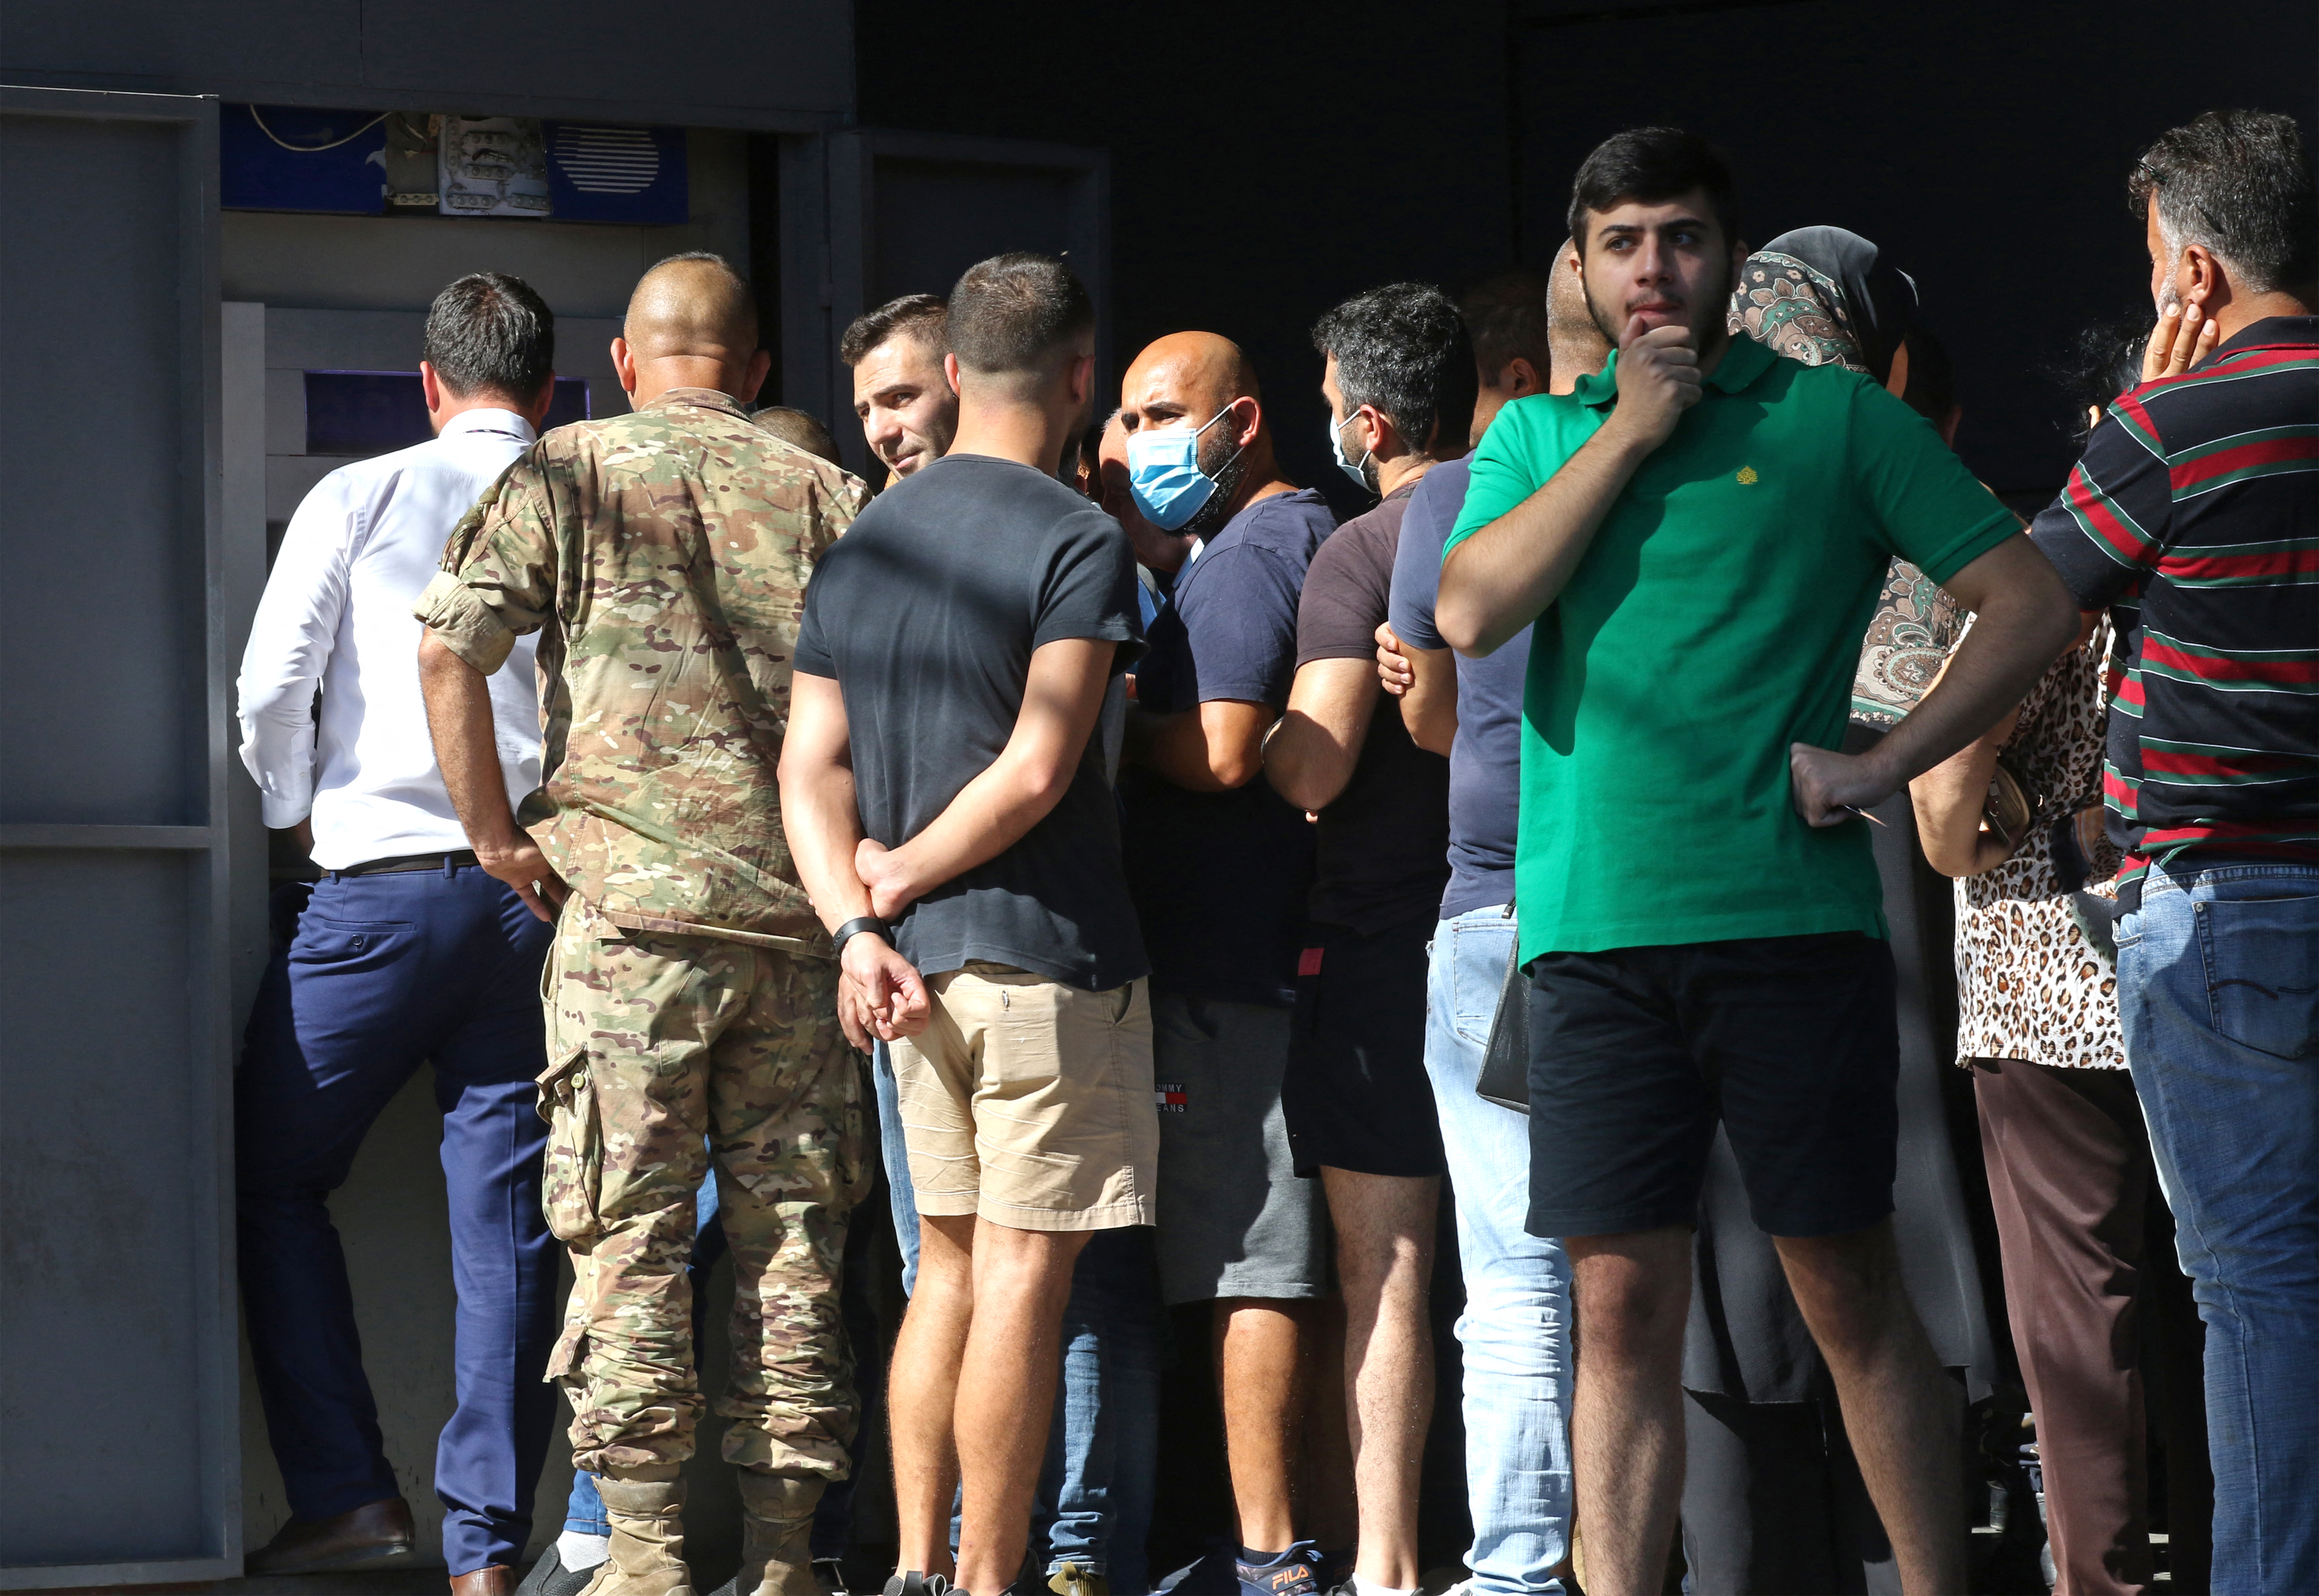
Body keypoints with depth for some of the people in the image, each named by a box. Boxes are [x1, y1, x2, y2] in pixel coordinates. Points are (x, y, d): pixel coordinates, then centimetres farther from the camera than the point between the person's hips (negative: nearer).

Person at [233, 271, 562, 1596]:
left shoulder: (362, 498, 1)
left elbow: (270, 691, -3)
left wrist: (297, 815, 16)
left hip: (386, 884, -2)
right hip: (543, 893, 2)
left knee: (275, 1181, 11)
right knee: (509, 1215, 4)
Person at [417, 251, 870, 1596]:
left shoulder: (571, 474, 4)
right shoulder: (829, 496, 10)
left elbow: (449, 643, -6)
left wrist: (496, 832, 1)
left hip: (629, 904, -2)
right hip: (800, 914, 2)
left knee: (629, 1235, 1)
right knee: (791, 1235, 7)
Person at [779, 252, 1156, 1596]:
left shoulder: (864, 544, 13)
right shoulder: (1080, 542, -9)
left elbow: (811, 765, 7)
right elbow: (1037, 771, -17)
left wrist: (859, 922, -3)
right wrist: (899, 879, -6)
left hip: (917, 963, 7)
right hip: (1046, 948, -7)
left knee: (950, 1266, 15)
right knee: (1024, 1277, -3)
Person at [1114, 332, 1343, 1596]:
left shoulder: (1243, 558, -10)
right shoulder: (1317, 535, 20)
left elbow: (1219, 750, -21)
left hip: (1225, 961, -10)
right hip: (1286, 953, 10)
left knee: (1248, 1272, -9)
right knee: (1290, 1264, 10)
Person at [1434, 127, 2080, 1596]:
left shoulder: (1836, 419, 6)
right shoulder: (1538, 437, 15)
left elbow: (2036, 606, 2)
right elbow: (1472, 613, -3)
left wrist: (1882, 767, -6)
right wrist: (1631, 431, -3)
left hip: (1792, 915, -2)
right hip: (1597, 927, 2)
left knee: (1851, 1293, 1)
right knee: (1623, 1307, 2)